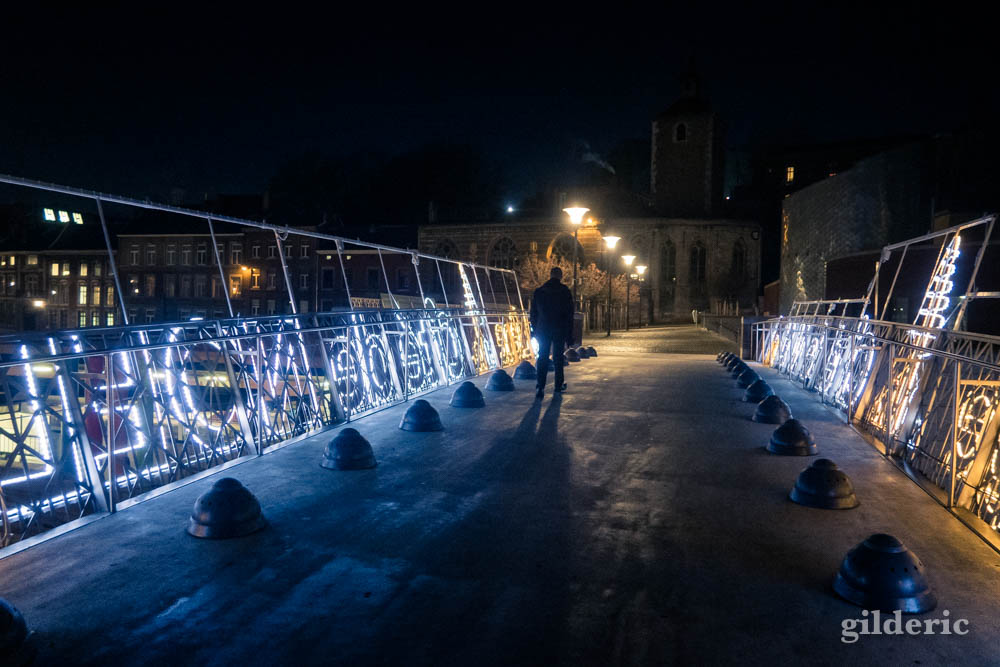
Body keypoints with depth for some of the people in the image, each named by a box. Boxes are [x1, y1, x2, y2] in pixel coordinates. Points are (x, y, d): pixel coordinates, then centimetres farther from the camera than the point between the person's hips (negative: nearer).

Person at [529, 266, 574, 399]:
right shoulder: (565, 291, -2)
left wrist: (535, 330, 13)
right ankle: (559, 385, 20)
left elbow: (533, 313, 7)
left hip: (543, 329, 1)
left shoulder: (539, 291, 4)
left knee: (542, 358, -1)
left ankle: (540, 387, -13)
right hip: (560, 330, -1)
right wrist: (569, 332, 2)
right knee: (558, 357, 11)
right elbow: (569, 313, -2)